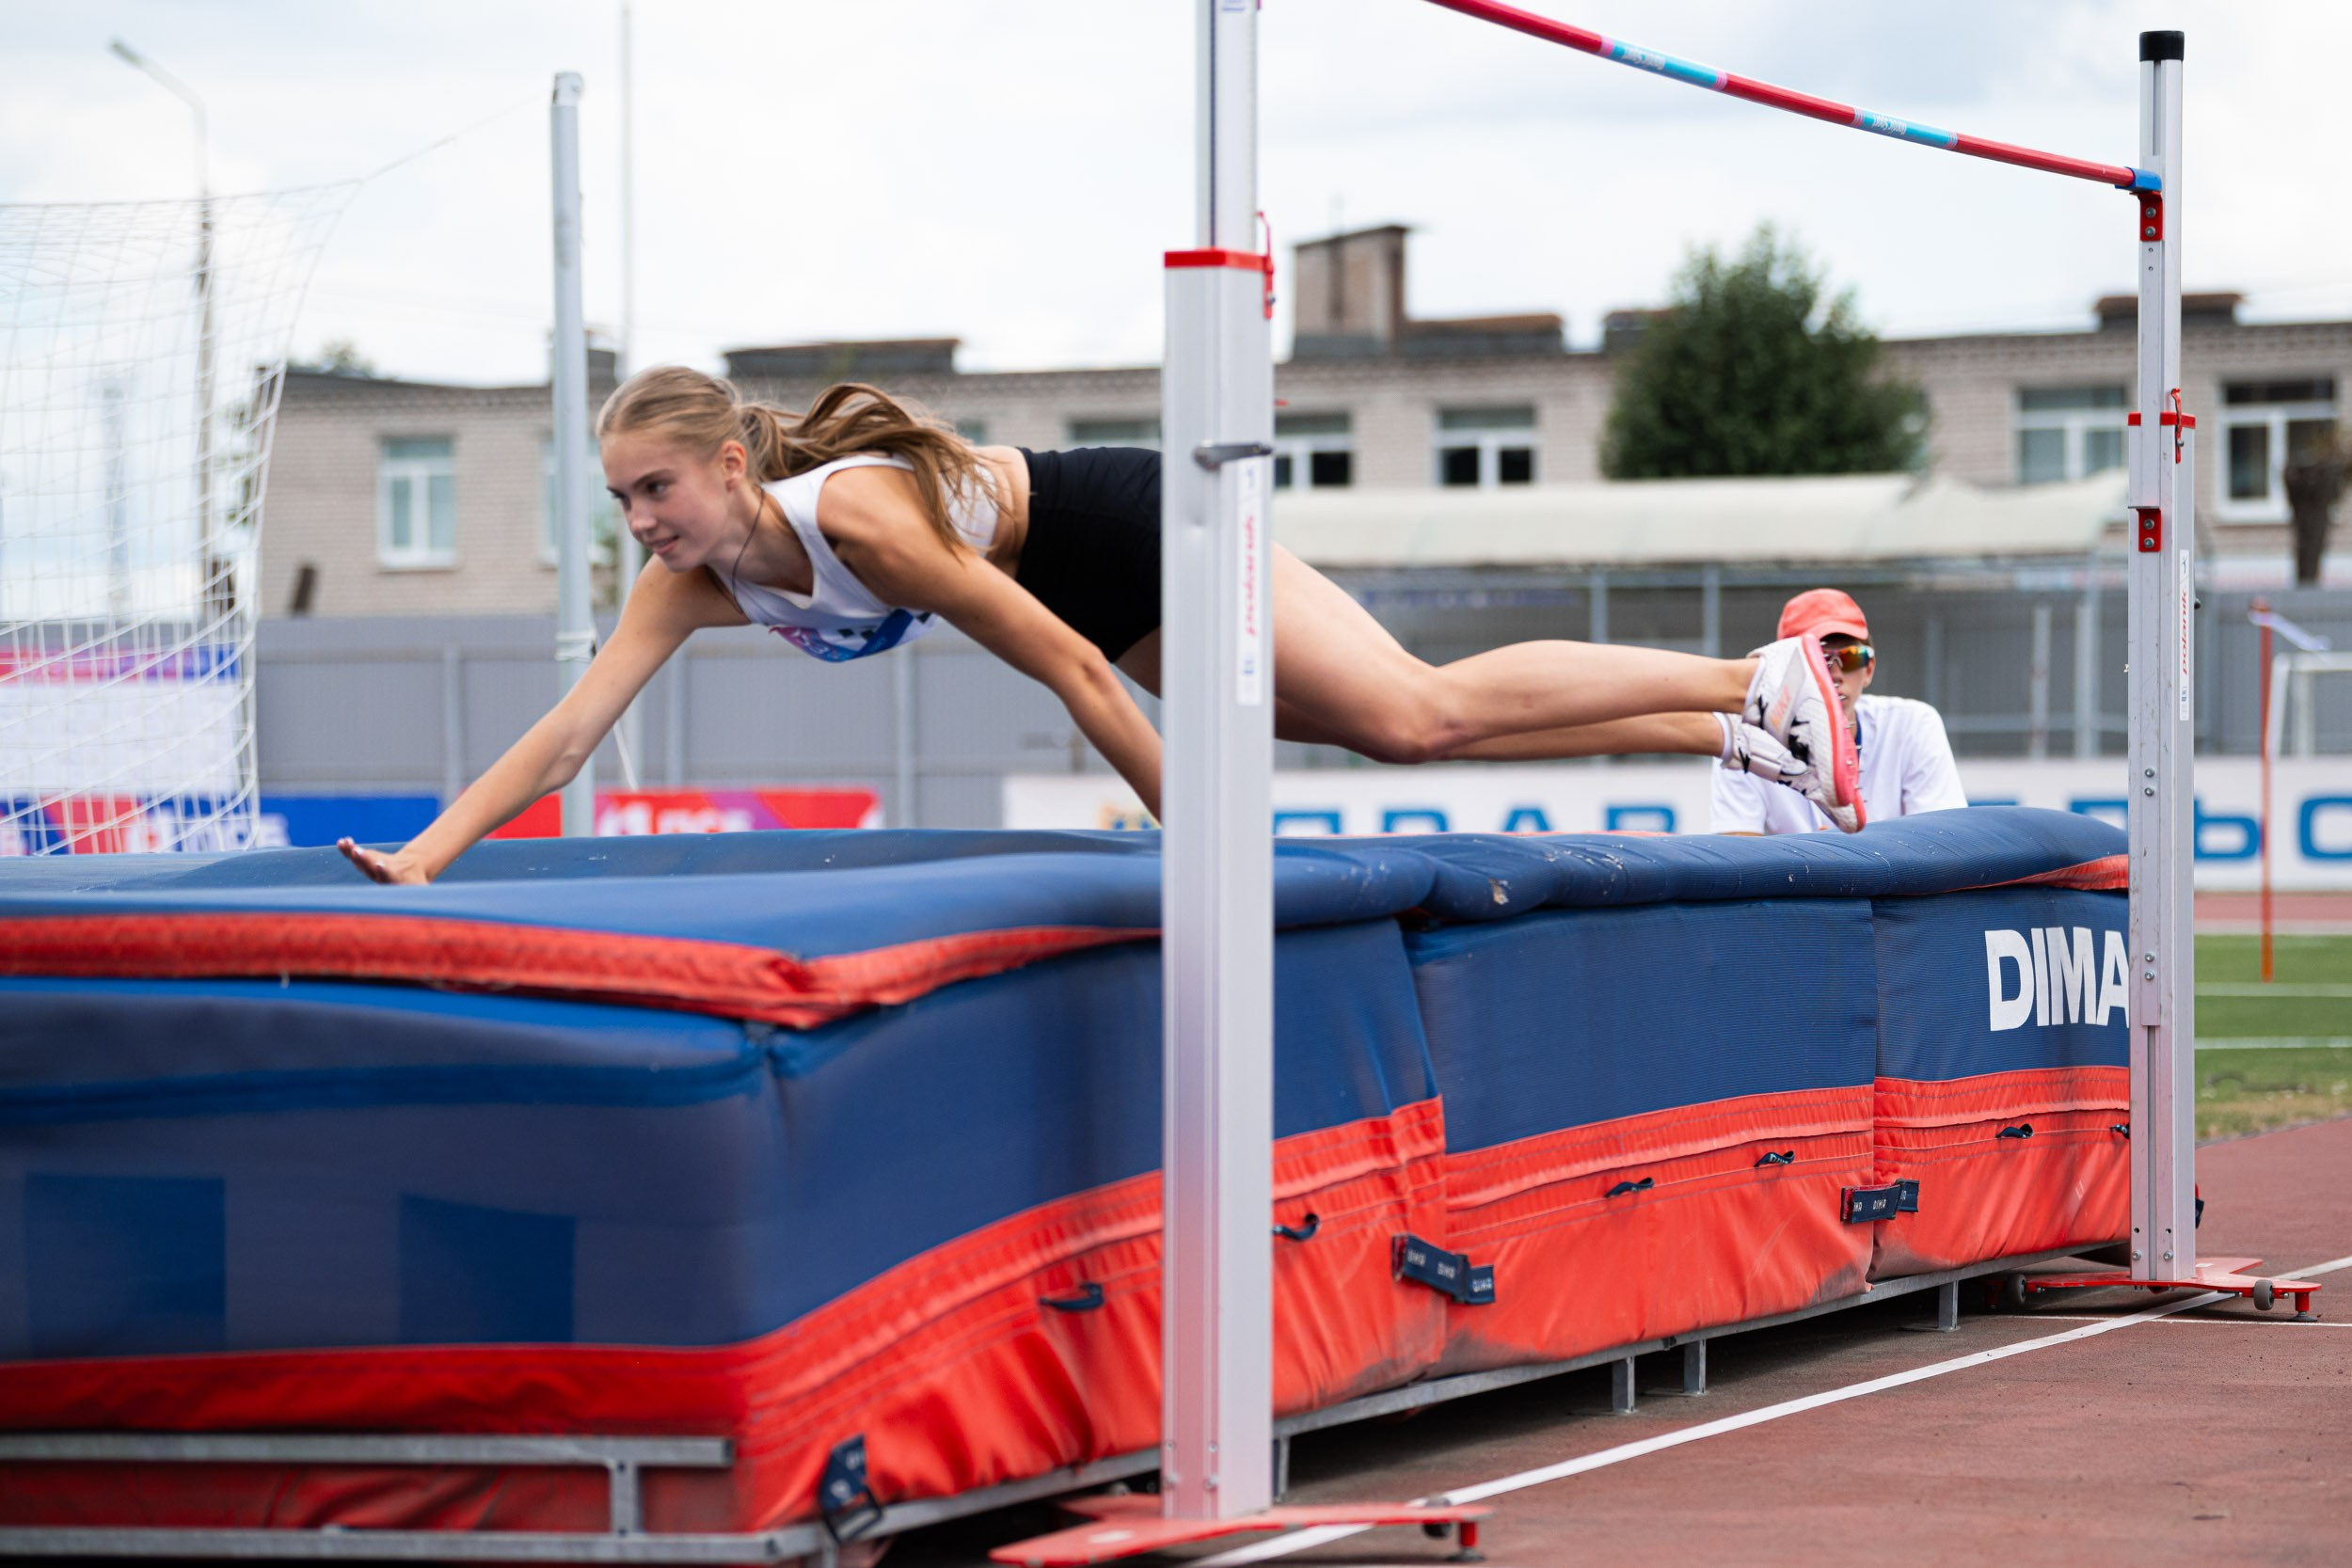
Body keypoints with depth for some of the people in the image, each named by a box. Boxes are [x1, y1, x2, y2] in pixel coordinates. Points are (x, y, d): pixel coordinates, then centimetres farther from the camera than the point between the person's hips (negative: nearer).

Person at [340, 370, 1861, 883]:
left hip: (1149, 535, -7)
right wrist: (424, 858, -21)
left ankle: (1762, 685, -2)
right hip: (1120, 606, 7)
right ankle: (1727, 736, 17)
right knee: (1404, 723, 8)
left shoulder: (861, 515, -34)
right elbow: (567, 733, -12)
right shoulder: (694, 582, -14)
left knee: (1420, 710, -14)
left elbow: (1072, 670, -30)